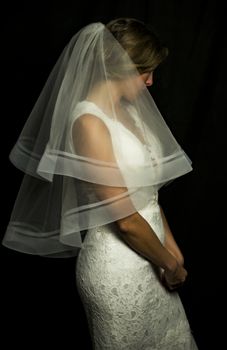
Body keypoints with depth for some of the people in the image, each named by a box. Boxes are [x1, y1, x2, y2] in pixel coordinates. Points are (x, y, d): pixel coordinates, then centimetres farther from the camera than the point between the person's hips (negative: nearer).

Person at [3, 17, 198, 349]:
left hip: (148, 259, 8)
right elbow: (126, 219, -22)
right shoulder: (90, 121, -22)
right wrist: (171, 264, -8)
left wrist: (172, 248, 7)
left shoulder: (124, 108, 5)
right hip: (118, 268, -8)